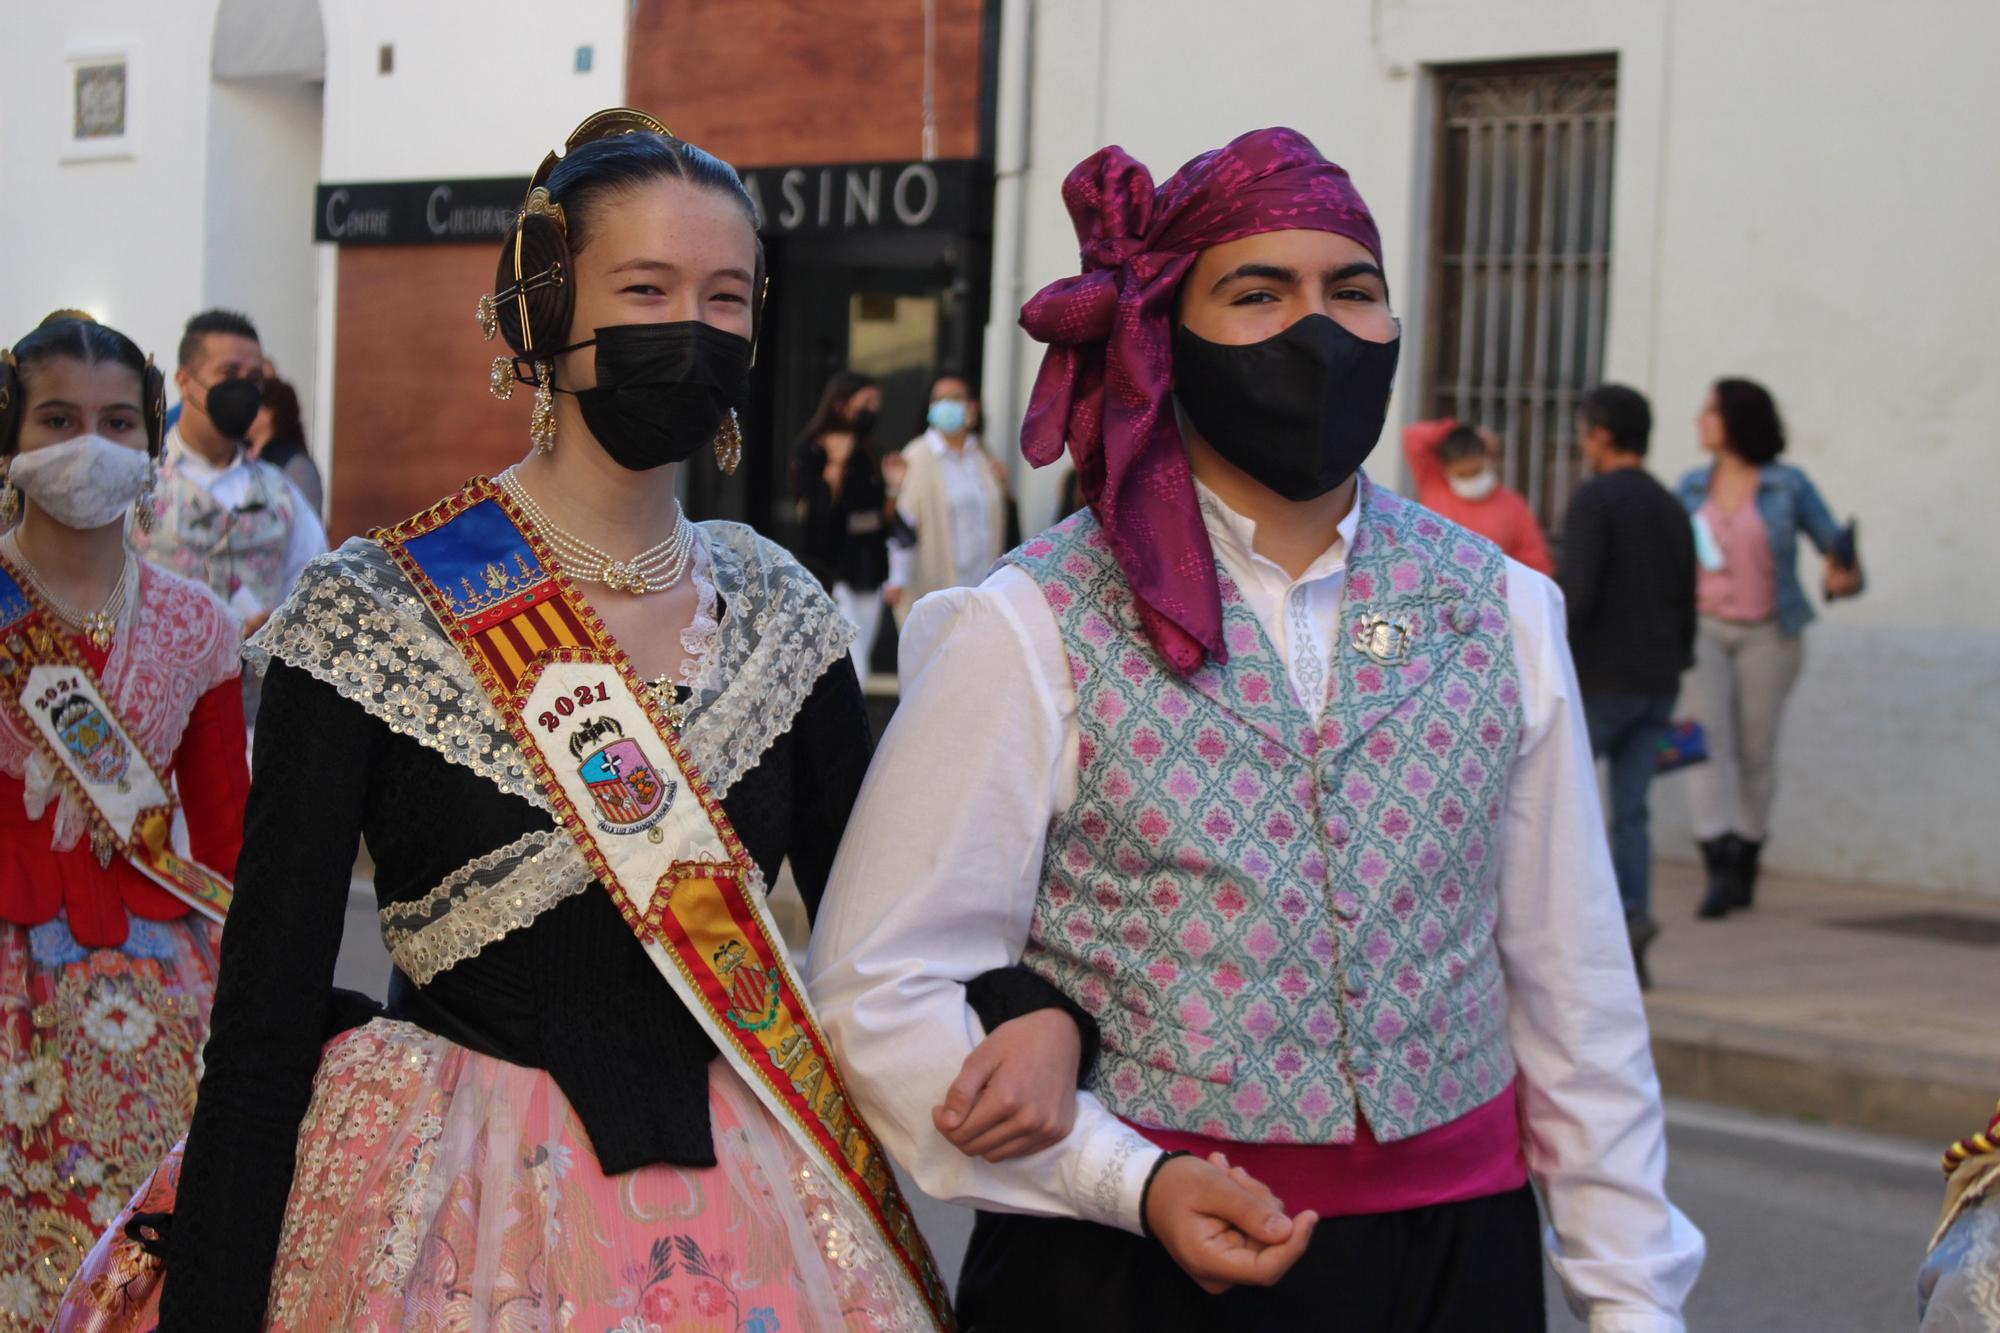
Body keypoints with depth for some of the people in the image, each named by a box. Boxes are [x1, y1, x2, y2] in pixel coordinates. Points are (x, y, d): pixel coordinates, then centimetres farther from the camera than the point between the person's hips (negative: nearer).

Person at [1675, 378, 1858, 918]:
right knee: (1708, 739, -14)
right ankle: (1719, 868, -20)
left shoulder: (1788, 486, -3)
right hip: (1704, 629, 2)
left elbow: (1835, 545, 1)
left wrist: (1844, 576, -19)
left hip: (1768, 635, -2)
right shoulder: (1693, 487, 6)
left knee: (1756, 751, 5)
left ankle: (1745, 867, 21)